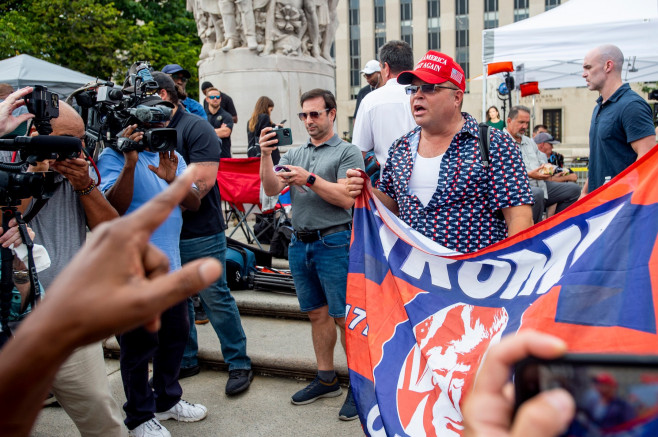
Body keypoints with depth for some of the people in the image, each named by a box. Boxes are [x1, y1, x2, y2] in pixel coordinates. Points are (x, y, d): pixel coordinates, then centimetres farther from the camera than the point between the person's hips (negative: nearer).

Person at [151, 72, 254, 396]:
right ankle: (186, 360, 29)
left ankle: (239, 364, 11)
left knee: (216, 299, -1)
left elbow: (203, 181, -17)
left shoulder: (195, 128, -8)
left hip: (199, 233, -7)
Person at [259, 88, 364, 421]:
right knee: (317, 314, 14)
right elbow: (271, 189, 3)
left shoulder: (347, 153, -1)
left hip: (334, 242, -6)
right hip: (300, 242, 6)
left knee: (344, 317, -3)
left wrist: (310, 180, -20)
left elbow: (346, 198, -13)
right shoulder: (294, 153, 15)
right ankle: (326, 379, 26)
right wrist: (266, 156, -10)